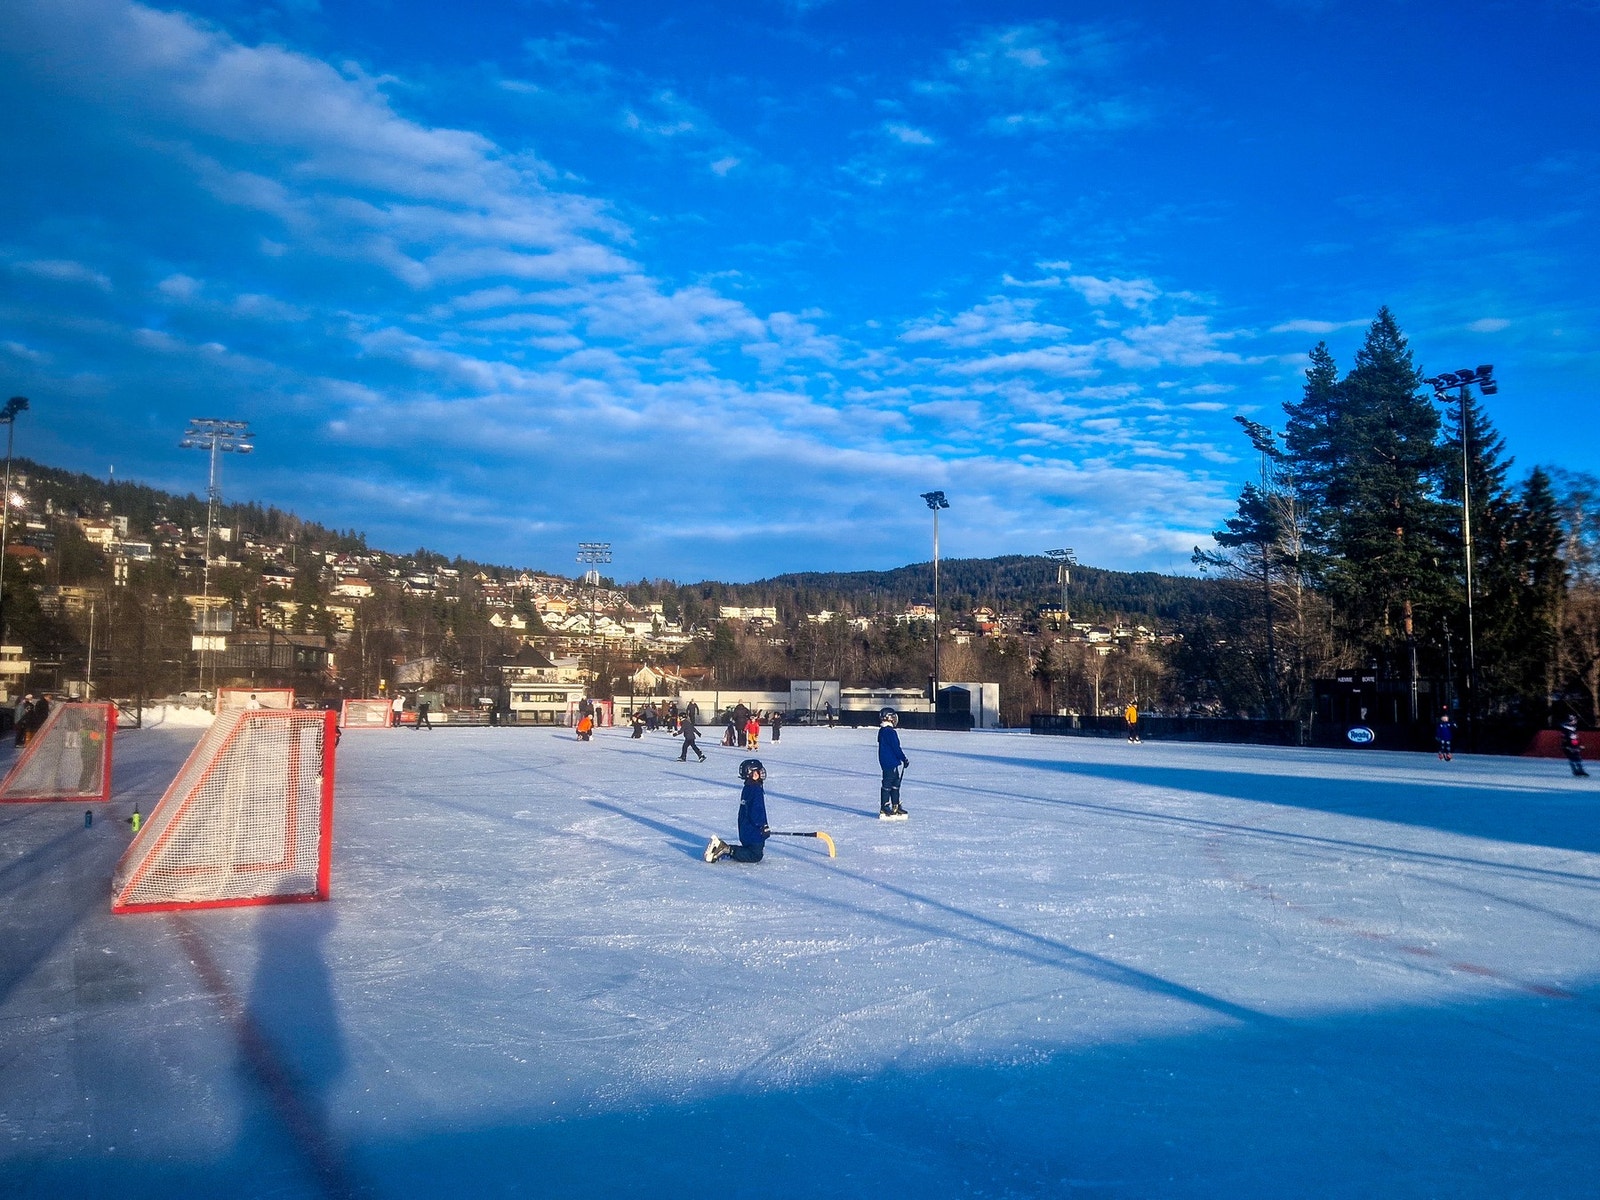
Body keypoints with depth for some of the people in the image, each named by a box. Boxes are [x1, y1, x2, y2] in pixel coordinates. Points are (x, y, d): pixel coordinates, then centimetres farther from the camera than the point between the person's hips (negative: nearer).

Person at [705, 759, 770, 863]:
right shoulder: (756, 790, -18)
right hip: (753, 831, -10)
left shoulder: (747, 789, 13)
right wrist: (764, 827, -11)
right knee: (756, 855, -6)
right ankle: (728, 851, -17)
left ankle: (722, 848, 5)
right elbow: (756, 812, -23)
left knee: (749, 849, 17)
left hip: (744, 830, 10)